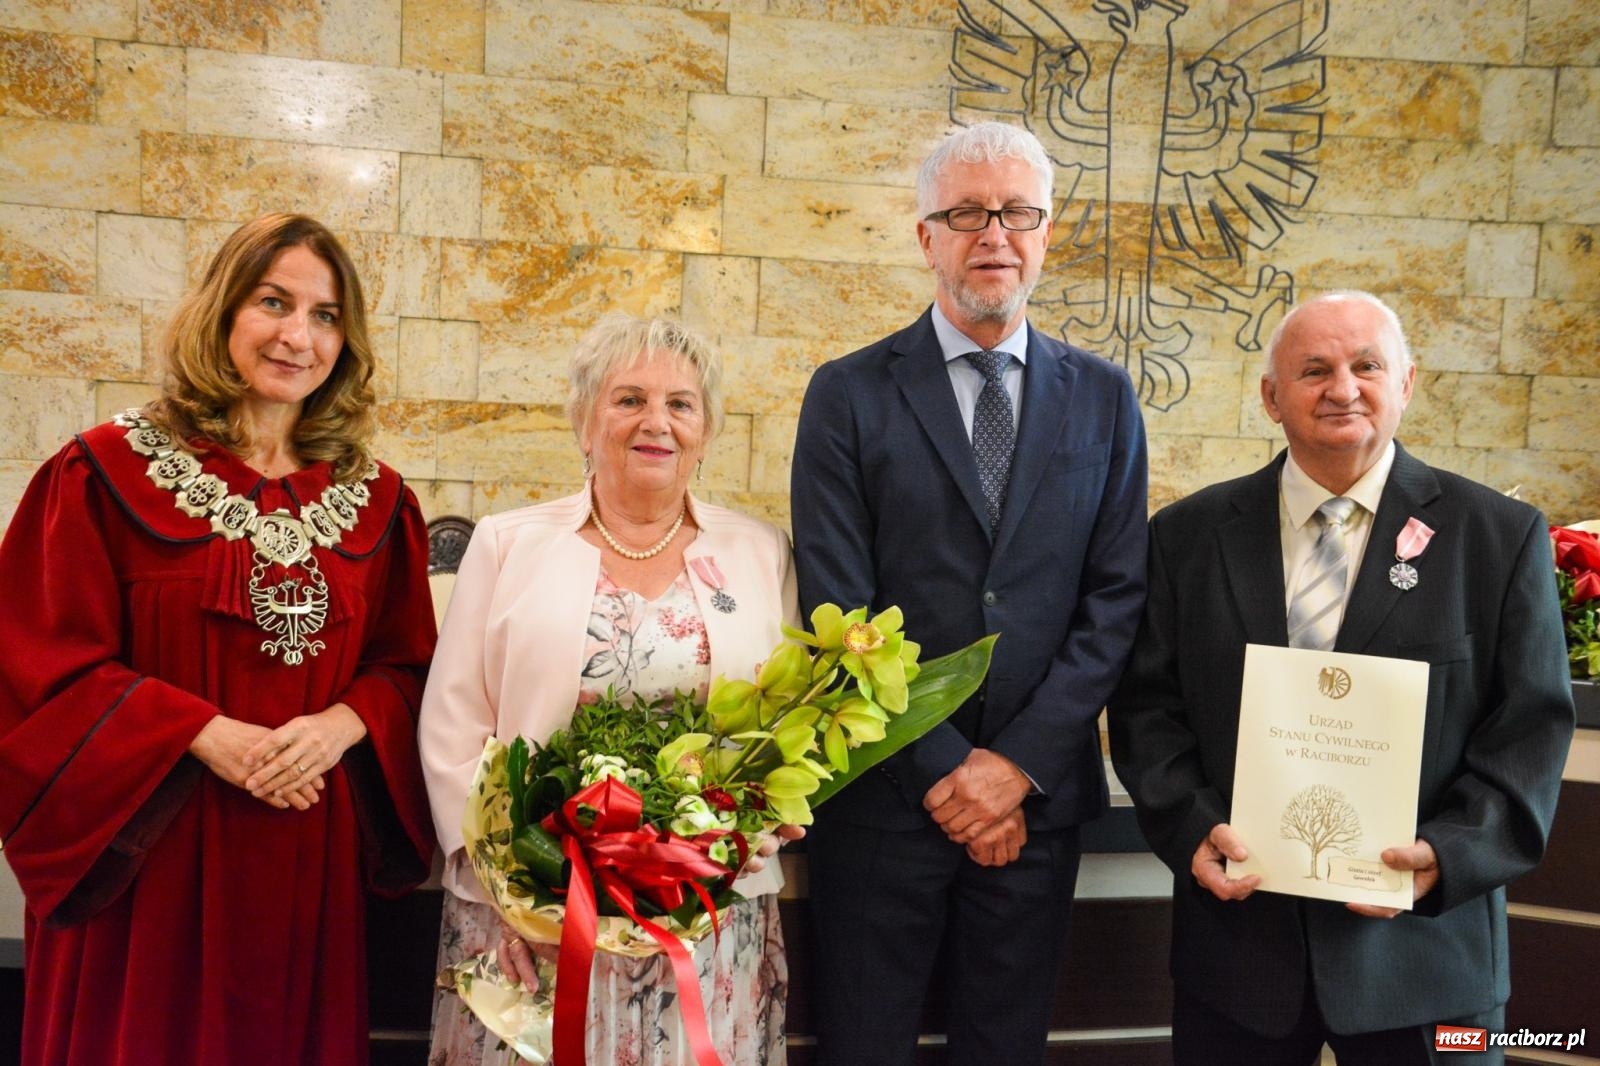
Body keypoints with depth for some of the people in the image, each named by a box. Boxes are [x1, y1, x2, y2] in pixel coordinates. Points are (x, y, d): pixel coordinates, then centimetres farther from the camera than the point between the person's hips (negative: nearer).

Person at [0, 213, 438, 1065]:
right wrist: (208, 734, -17)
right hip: (146, 859, -3)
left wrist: (341, 725, -13)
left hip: (312, 862, 3)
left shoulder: (377, 500, 5)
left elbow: (408, 668, 7)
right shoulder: (111, 470, -4)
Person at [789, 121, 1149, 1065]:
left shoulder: (1102, 398, 5)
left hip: (1039, 797, 2)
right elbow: (838, 612, -8)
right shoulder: (850, 394, -3)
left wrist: (1019, 764, -8)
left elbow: (1116, 597, 0)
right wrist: (942, 771, -11)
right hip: (885, 797, -2)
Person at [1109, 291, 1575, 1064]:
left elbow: (1530, 725, -2)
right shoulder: (1189, 535, 3)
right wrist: (1192, 827, -12)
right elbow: (1147, 705, 3)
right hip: (1235, 930, 1)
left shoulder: (1502, 537, 0)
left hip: (1423, 944, -1)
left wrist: (1449, 854, -15)